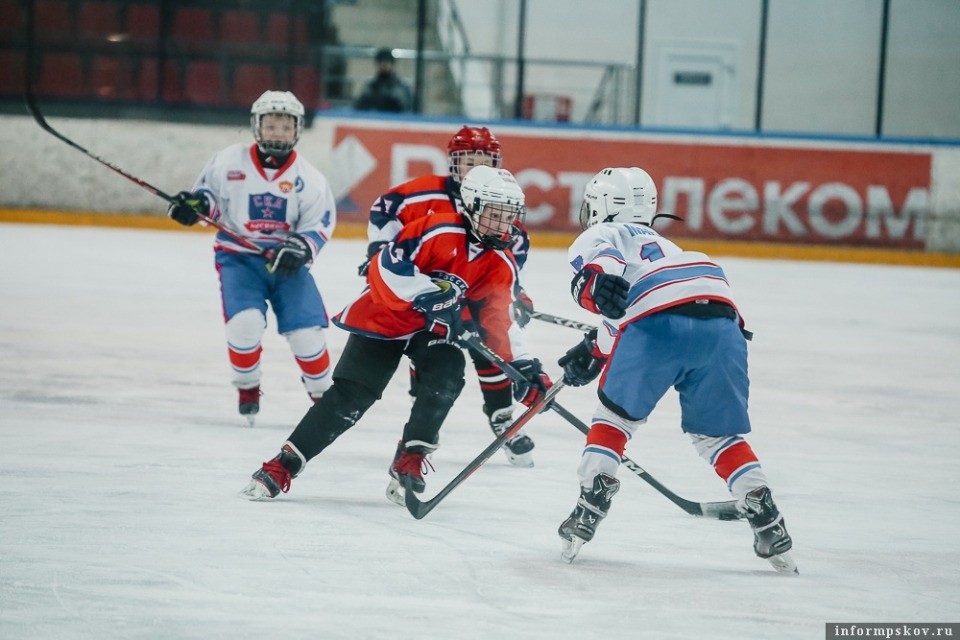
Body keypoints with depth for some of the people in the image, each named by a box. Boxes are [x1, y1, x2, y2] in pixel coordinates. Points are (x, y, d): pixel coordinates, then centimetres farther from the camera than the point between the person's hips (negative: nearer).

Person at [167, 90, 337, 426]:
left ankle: (323, 393, 17)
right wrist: (194, 204, -15)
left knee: (306, 331, -8)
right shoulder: (228, 162, -3)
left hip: (286, 263, 1)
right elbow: (209, 192, 8)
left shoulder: (308, 178, -2)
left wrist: (300, 249, -21)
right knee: (245, 322, -22)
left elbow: (320, 224, -2)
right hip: (238, 257, -1)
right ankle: (247, 389, 4)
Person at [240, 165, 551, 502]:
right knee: (349, 396, -13)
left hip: (437, 327, 5)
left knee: (447, 372, -24)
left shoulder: (502, 267, -5)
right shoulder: (438, 231, -23)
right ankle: (283, 466, -6)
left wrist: (526, 368, -8)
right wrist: (428, 293, -35)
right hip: (383, 316, -5)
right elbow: (387, 266, -28)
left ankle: (411, 459, -9)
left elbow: (501, 322, 1)